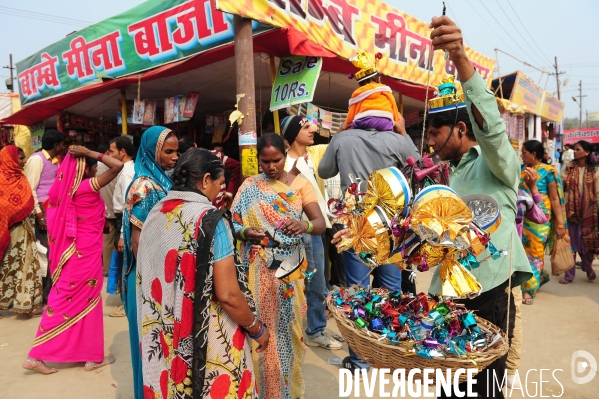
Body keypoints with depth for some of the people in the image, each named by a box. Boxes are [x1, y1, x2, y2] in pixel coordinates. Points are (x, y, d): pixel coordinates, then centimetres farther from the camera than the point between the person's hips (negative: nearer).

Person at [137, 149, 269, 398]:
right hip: (207, 340, -6)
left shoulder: (155, 214, 1)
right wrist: (257, 329, -6)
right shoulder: (211, 220, -19)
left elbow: (147, 277, 11)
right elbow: (228, 295, -22)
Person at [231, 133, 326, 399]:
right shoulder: (249, 186, 2)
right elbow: (234, 223, 0)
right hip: (259, 271, 0)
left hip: (289, 270, 0)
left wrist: (304, 225, -30)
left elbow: (321, 223, -8)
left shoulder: (300, 184, 0)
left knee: (288, 327, 8)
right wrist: (245, 232, -22)